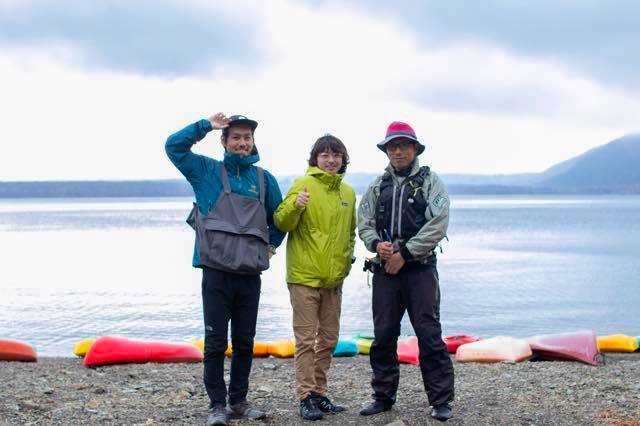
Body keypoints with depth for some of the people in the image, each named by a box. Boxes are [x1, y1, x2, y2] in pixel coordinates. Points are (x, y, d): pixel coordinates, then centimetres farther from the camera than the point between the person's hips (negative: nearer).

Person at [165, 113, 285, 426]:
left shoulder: (264, 179, 11)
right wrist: (206, 125, -6)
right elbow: (174, 146, -3)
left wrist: (271, 245, 13)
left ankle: (239, 400, 21)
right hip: (216, 271, -3)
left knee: (244, 341, 10)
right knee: (215, 341, -1)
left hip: (250, 273, 3)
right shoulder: (207, 171, 5)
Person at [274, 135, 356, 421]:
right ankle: (306, 397, 3)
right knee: (306, 339, -2)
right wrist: (295, 206, -32)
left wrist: (346, 258, 11)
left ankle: (319, 393, 23)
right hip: (305, 276, -6)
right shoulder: (303, 184, -8)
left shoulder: (348, 192, 10)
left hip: (334, 278, 6)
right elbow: (281, 223, -14)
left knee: (328, 339, 12)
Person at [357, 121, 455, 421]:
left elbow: (437, 225, -9)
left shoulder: (430, 182, 1)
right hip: (385, 270, 4)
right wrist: (377, 244, -11)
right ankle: (383, 396, 20)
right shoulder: (378, 186, 14)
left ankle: (441, 401, 3)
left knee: (429, 335, -5)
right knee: (383, 336, 9)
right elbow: (364, 224, 11)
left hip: (419, 268, -4)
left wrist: (404, 254, -12)